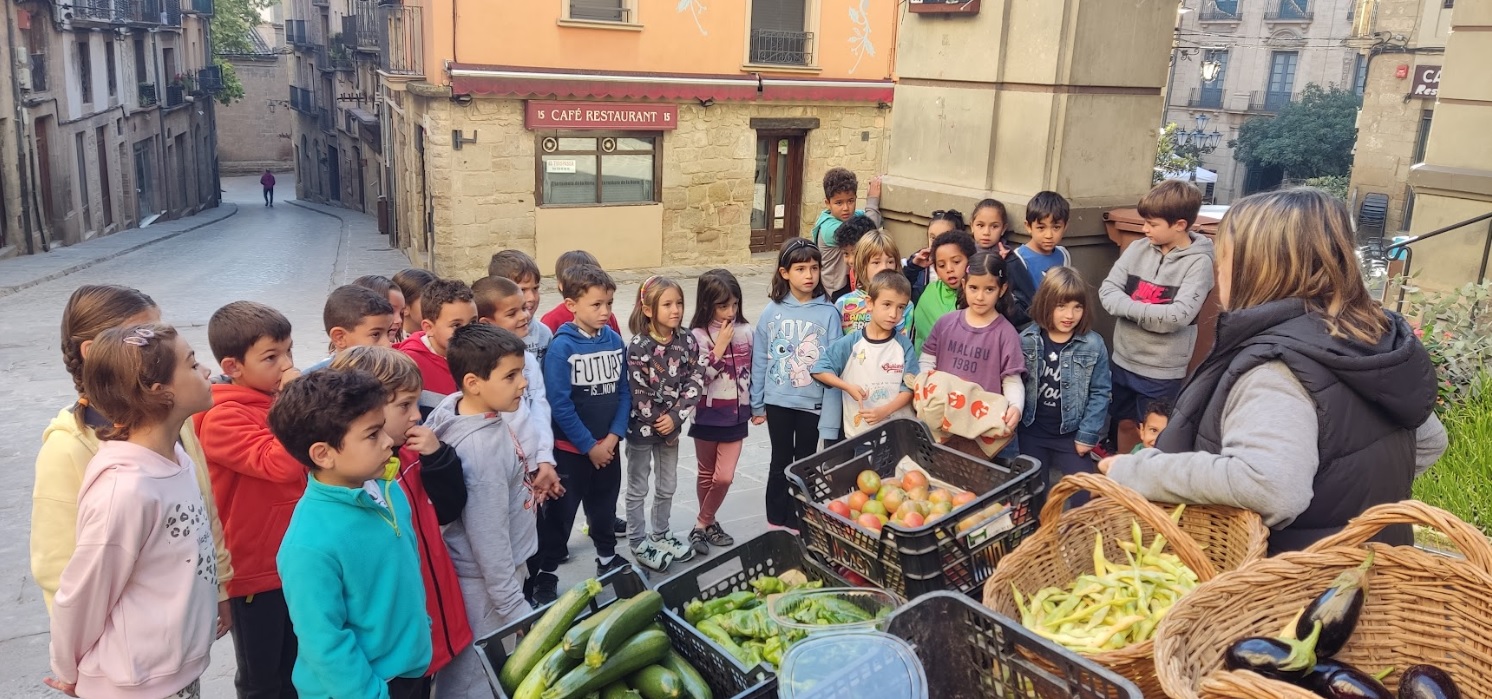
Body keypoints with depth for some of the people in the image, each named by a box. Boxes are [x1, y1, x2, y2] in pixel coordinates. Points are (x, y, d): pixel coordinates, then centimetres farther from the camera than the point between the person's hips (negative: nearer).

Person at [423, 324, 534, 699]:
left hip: (503, 569, 9)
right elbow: (488, 538, -27)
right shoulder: (480, 449, -31)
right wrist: (514, 607, -18)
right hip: (484, 584, -9)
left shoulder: (467, 406, -6)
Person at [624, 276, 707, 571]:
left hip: (671, 425, 5)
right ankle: (639, 543, 23)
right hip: (642, 426, -5)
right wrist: (659, 423, -12)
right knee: (638, 488, 9)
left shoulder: (687, 341, -4)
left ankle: (660, 534, 37)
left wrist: (675, 417, -15)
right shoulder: (639, 347, -18)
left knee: (667, 486, 18)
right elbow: (638, 392, -17)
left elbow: (695, 381, -6)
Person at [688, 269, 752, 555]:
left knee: (724, 477, -2)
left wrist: (755, 405, 13)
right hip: (707, 416, -2)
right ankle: (709, 522, 30)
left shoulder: (745, 331, -1)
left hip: (735, 414, 3)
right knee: (707, 475, 13)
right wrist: (719, 348, -23)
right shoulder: (697, 335, -13)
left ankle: (702, 526, 17)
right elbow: (698, 379, -19)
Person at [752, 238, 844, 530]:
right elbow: (759, 361, 2)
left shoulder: (828, 313, -10)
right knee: (780, 463, 15)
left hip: (812, 403, -1)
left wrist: (830, 417, -11)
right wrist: (756, 404, 5)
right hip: (778, 401, 1)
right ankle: (776, 523, 29)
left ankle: (799, 524, 28)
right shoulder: (772, 311, -5)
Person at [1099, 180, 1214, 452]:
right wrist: (1144, 308, -19)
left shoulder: (1198, 262, -14)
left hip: (1162, 370, -5)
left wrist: (1129, 308, -17)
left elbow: (1178, 316, -22)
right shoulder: (1138, 249, -1)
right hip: (1124, 359, 5)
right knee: (1121, 424, 20)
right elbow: (1107, 290, -4)